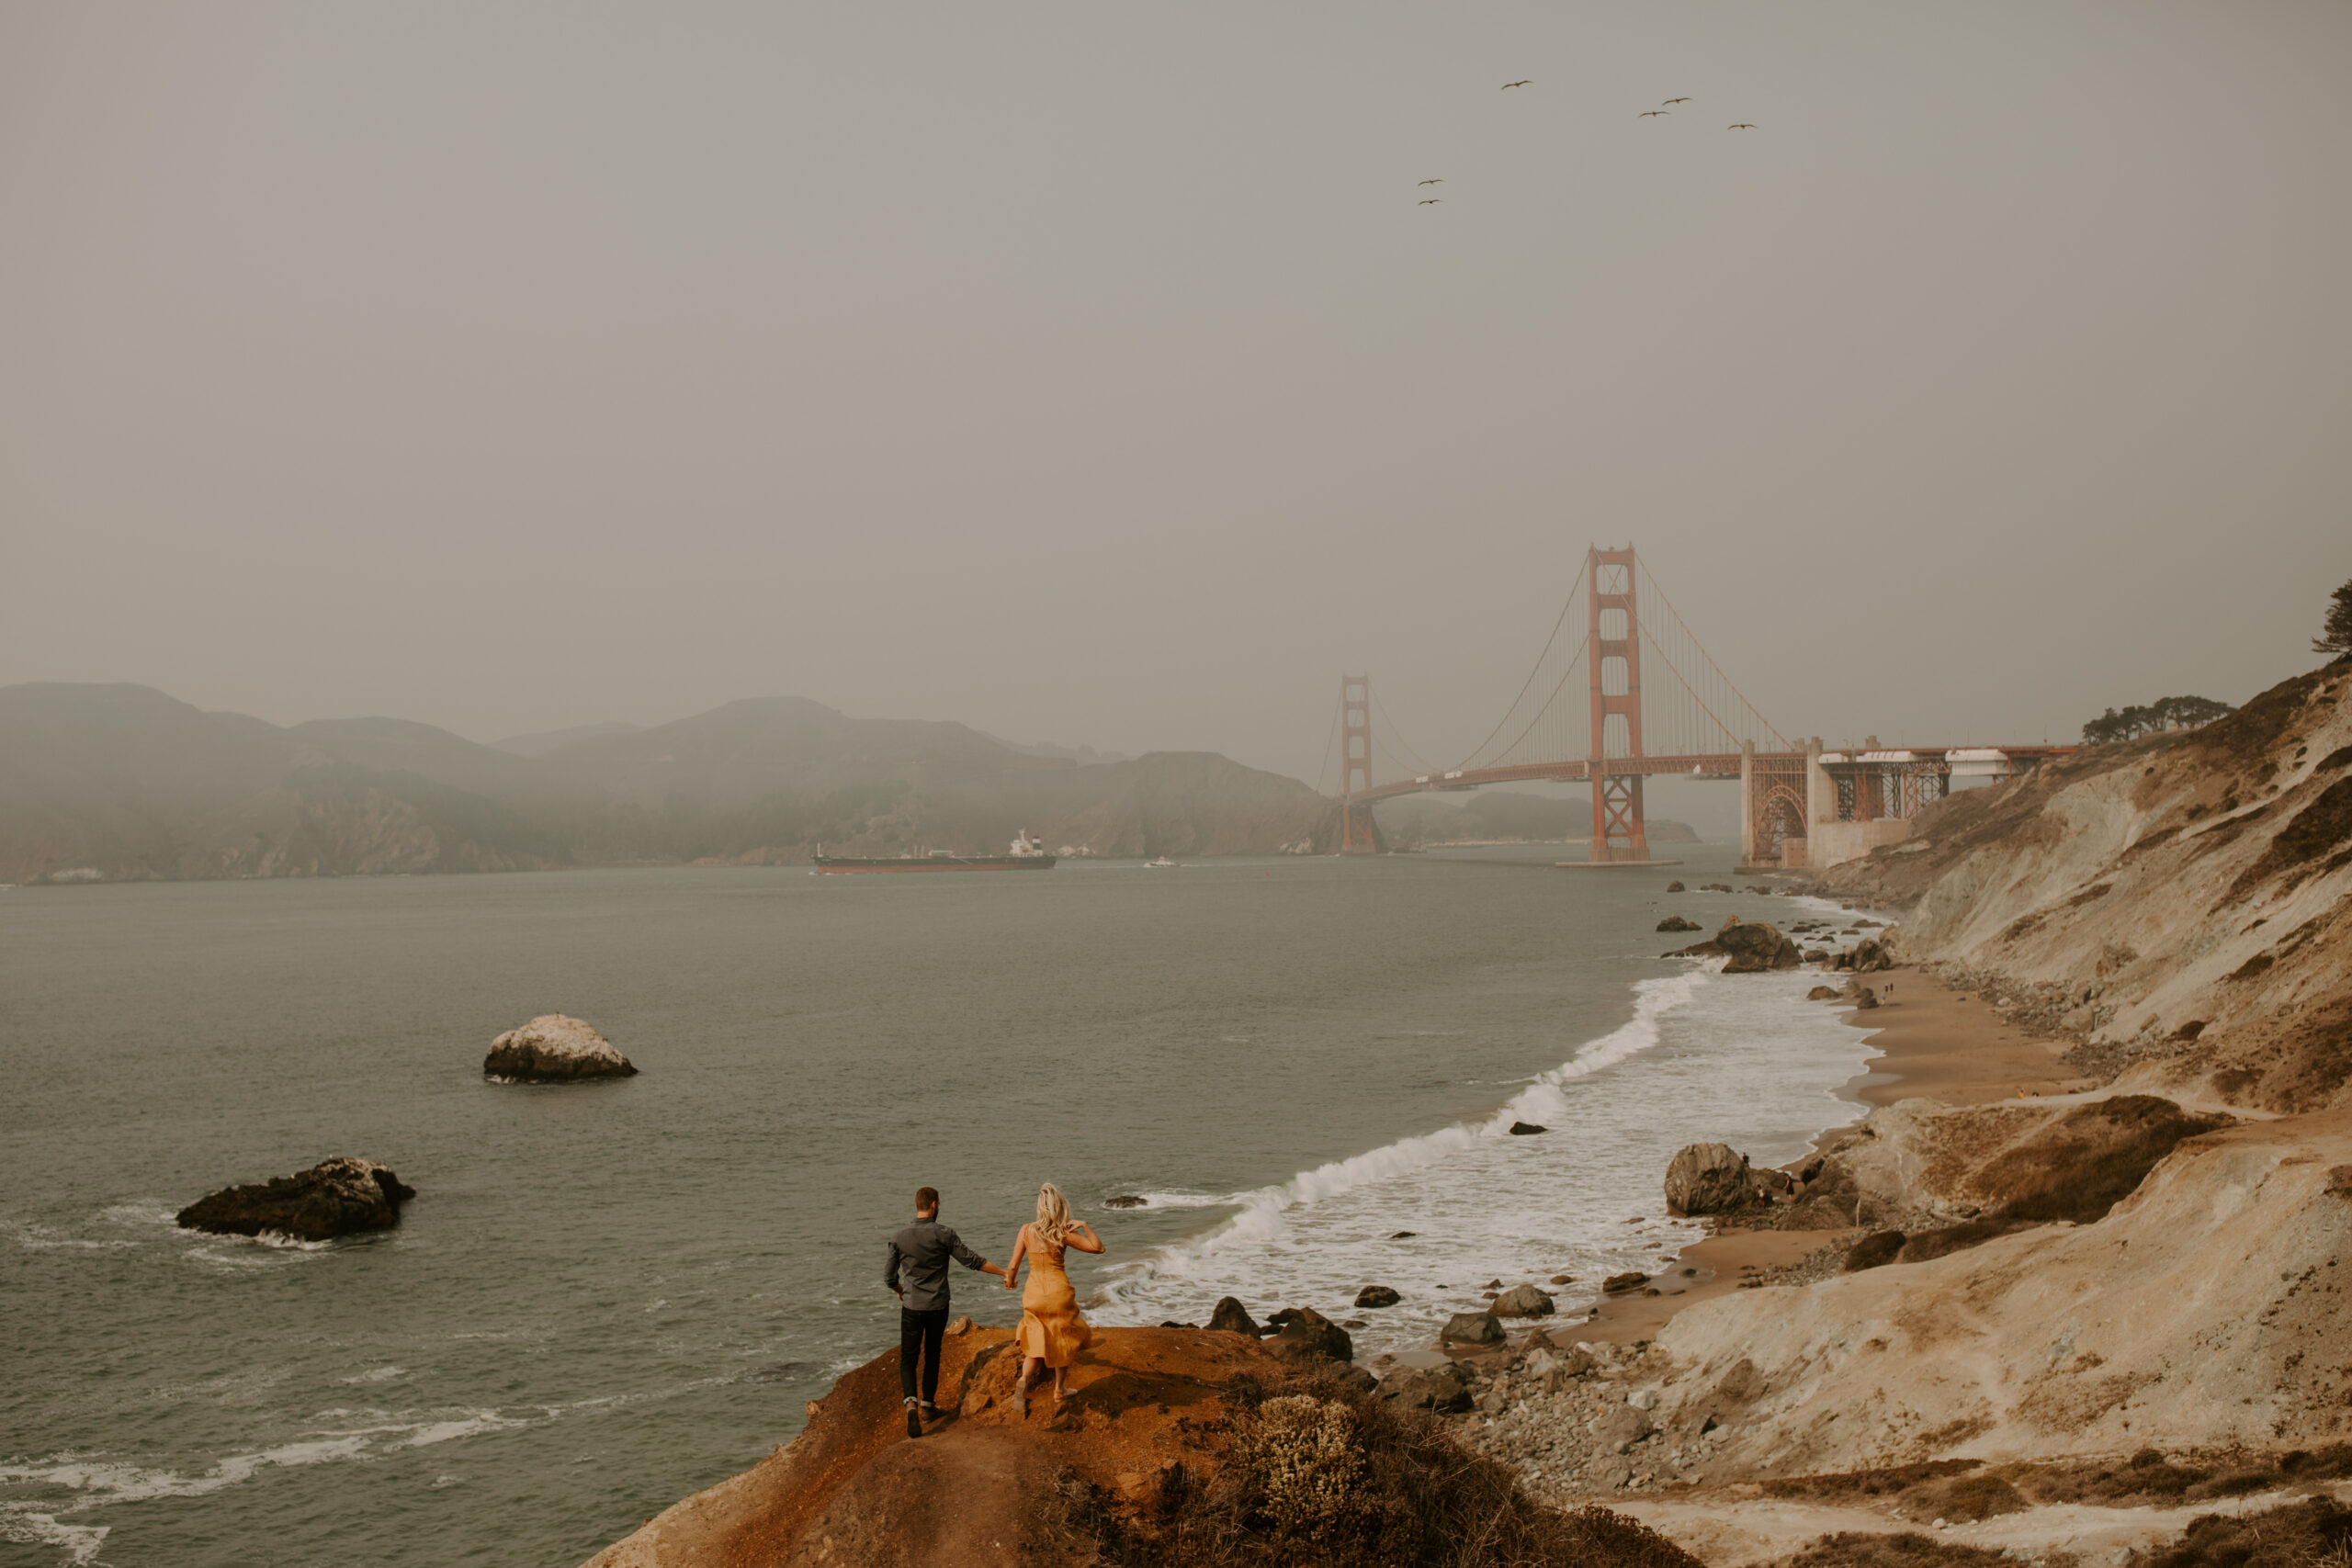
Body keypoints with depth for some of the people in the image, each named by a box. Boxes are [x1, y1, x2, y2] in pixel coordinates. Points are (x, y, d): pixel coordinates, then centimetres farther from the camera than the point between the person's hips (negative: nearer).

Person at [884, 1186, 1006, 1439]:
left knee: (908, 1360, 4)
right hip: (938, 1307, 0)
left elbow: (889, 1277, 1)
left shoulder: (899, 1238, -6)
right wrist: (1005, 1272, -1)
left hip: (912, 1307, 0)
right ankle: (928, 1405, 27)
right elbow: (972, 1260, -10)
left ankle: (911, 1404, -19)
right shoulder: (944, 1235, -11)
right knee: (932, 1356, 19)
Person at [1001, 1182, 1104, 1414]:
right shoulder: (1063, 1234, -10)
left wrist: (1010, 1280, 19)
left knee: (1037, 1343, 15)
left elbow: (1013, 1266, -1)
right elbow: (1098, 1247, -2)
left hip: (1034, 1292, 3)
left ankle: (1024, 1380, -11)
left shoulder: (1027, 1230, -4)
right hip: (1059, 1291, -2)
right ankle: (1058, 1390, 26)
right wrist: (1084, 1226, -3)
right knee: (1064, 1340, 19)